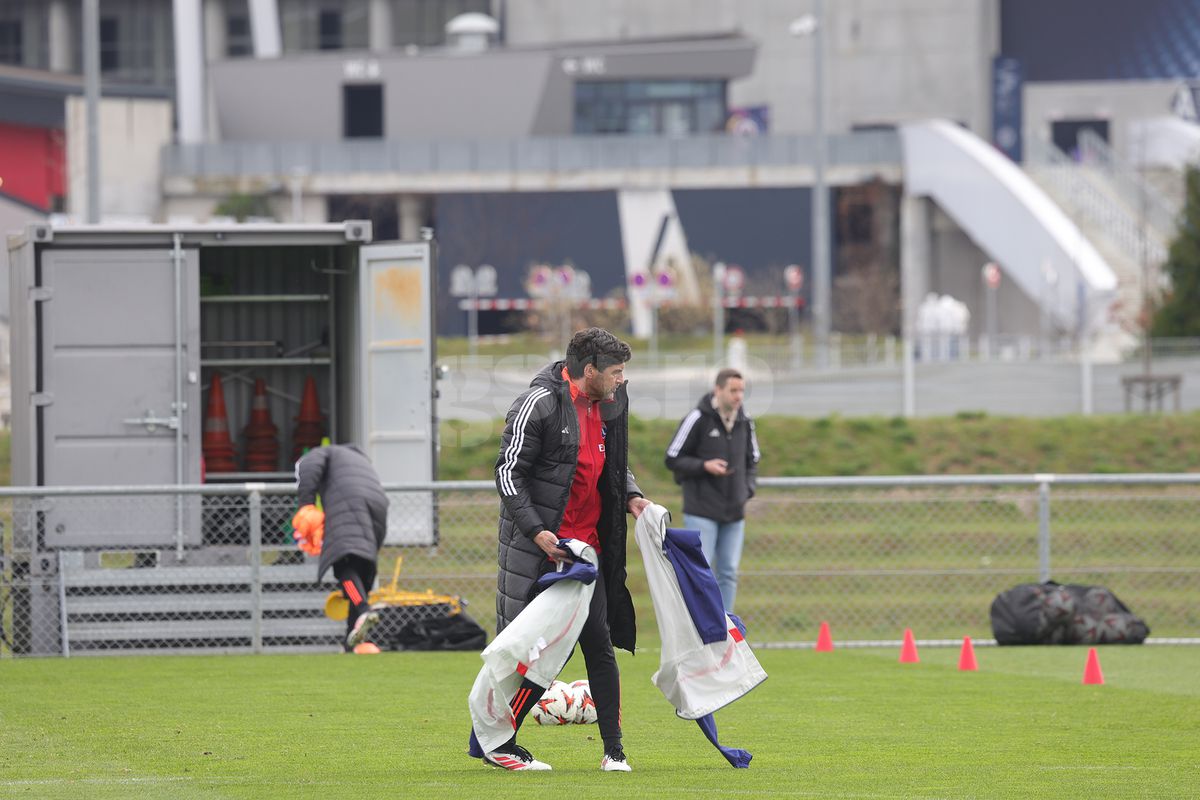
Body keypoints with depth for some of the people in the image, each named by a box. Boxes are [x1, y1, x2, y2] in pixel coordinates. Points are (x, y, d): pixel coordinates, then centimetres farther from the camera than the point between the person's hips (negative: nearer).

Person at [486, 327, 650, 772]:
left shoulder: (609, 406, 10)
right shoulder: (539, 404, -14)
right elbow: (508, 472, -14)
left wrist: (630, 496, 6)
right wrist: (536, 530, -21)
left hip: (587, 546, 7)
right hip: (541, 546, -7)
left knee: (600, 644, 4)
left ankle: (614, 751, 7)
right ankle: (499, 744, 7)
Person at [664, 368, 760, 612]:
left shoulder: (745, 422, 7)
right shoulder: (698, 419, -9)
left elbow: (752, 461, 21)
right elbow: (673, 459, -5)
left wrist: (747, 489, 4)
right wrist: (704, 466, -19)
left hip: (734, 512, 5)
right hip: (702, 511, -5)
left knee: (728, 574, 6)